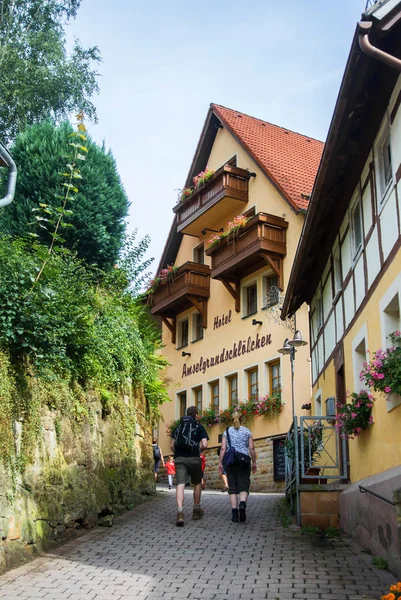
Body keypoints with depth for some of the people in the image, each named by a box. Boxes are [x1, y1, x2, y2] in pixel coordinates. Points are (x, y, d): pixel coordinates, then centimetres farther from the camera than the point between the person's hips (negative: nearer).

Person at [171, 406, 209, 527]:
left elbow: (172, 446, 13)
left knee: (180, 485, -9)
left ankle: (180, 513, -27)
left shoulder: (179, 427, 17)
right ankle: (196, 510, 29)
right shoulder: (199, 427, 5)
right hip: (193, 459, -2)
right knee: (197, 483, 19)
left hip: (179, 459, 2)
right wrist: (199, 450, 13)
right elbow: (204, 445, -7)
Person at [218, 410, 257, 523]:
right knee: (243, 486, 1)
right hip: (244, 462, -1)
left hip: (230, 461, 1)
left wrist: (220, 463, 3)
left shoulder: (227, 431, 7)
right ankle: (242, 504, -27)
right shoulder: (247, 431, 6)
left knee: (232, 487, 6)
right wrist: (254, 462, 8)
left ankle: (234, 513, -1)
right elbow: (252, 448, 1)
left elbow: (223, 448, 0)